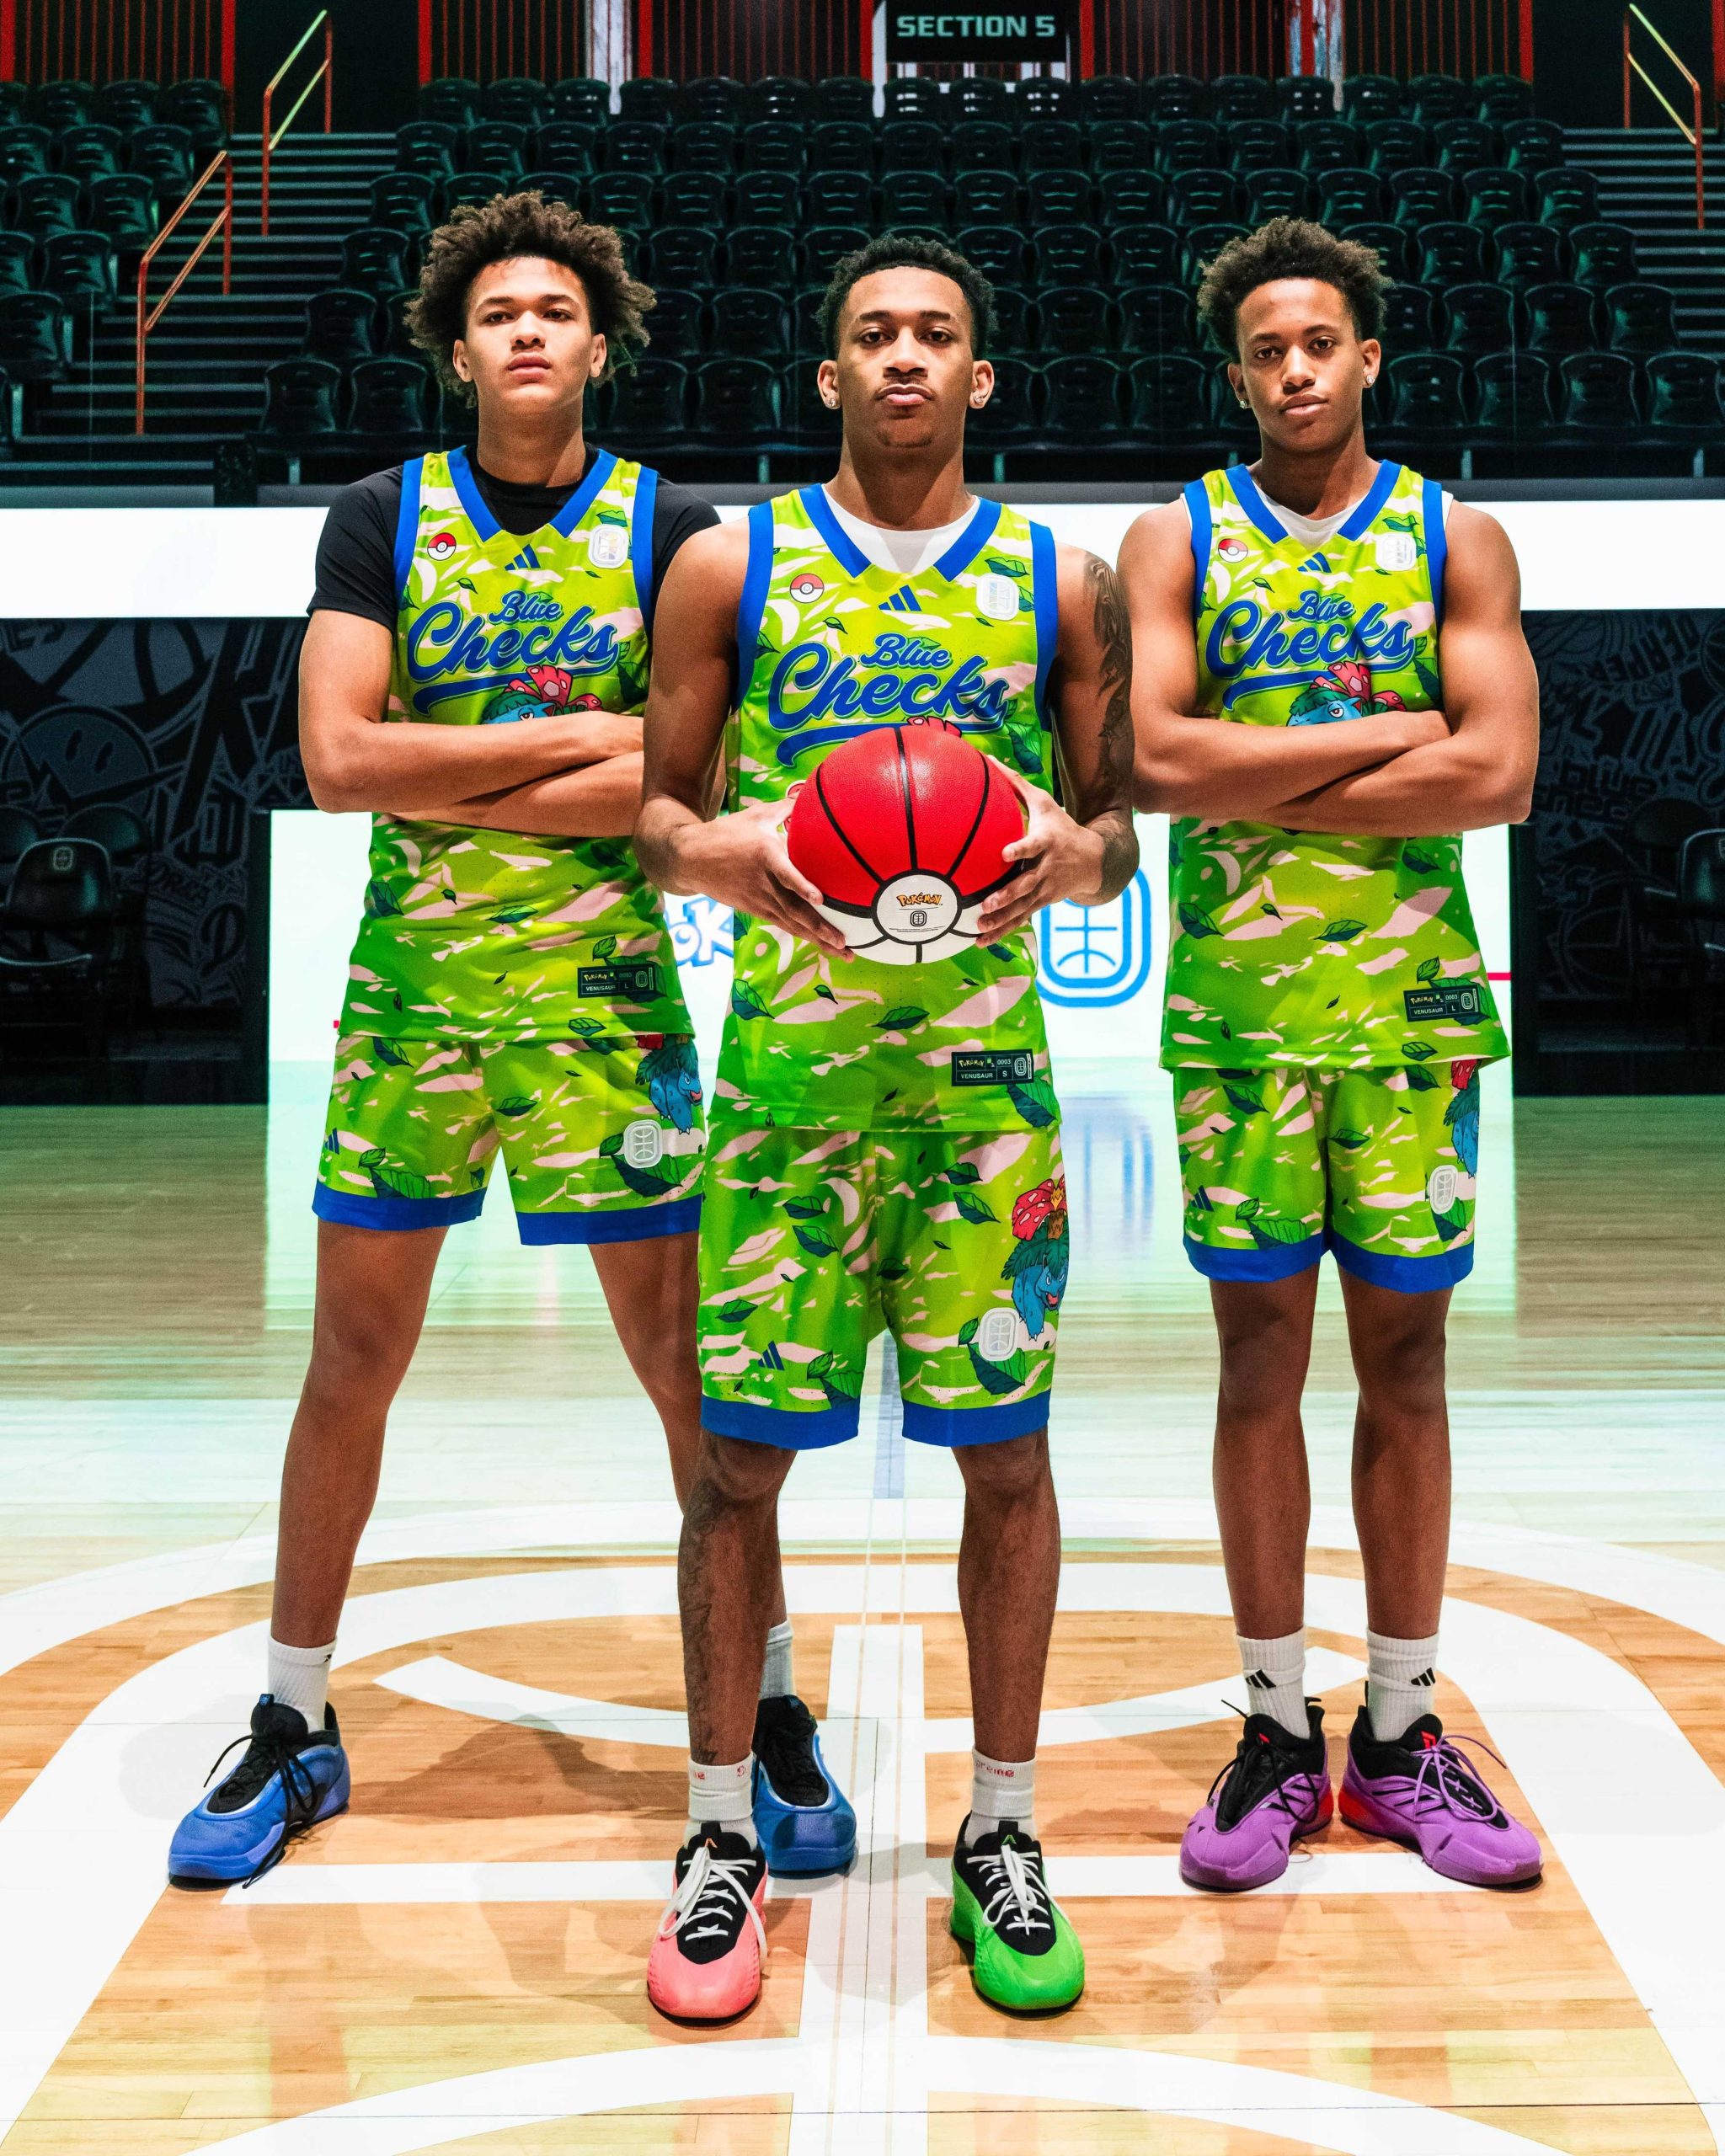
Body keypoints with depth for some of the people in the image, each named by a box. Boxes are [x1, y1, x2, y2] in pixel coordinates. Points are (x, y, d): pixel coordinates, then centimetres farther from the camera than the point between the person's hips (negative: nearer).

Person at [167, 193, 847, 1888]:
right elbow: (337, 758, -9)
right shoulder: (382, 520, 5)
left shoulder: (671, 528, 1)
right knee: (350, 1363, 8)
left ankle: (767, 1702, 21)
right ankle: (293, 1723, 26)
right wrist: (577, 737, -12)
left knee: (683, 1361, 3)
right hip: (410, 989, 2)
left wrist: (453, 785, -14)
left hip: (606, 996, -1)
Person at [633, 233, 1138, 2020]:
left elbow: (1114, 817, 13)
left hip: (984, 1050, 1)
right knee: (737, 1449, 0)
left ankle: (1001, 1833, 21)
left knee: (1005, 1450, 4)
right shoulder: (731, 566, 8)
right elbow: (655, 806, 9)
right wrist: (714, 849, -14)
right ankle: (722, 1834, 18)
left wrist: (1077, 853, -11)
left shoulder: (1061, 583, 10)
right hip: (787, 1048, 0)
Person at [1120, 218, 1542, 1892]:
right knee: (1260, 1360, 5)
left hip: (1411, 1006, 1)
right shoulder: (1176, 539, 6)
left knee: (1405, 1361, 6)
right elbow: (1155, 761, -11)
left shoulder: (1454, 539, 7)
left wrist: (1264, 786, -10)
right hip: (1237, 1010, -1)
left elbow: (1501, 776, -7)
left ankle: (1399, 1734, 20)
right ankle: (1277, 1730, 18)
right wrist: (1380, 734, -9)